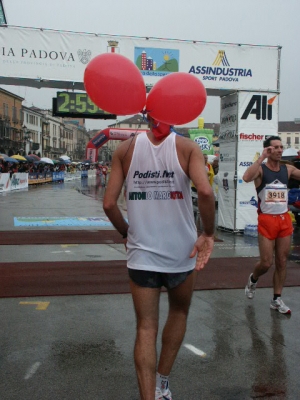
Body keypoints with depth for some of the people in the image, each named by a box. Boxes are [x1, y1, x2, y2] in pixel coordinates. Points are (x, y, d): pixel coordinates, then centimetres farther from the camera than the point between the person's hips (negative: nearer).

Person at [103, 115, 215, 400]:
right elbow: (204, 191, -22)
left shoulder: (126, 149, 1)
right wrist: (208, 234, -9)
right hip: (181, 251, 0)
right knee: (179, 313, 25)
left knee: (146, 328, 9)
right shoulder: (187, 147, -5)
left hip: (141, 254, 1)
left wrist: (127, 234, 11)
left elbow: (109, 203, -4)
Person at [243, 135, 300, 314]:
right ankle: (253, 279, 31)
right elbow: (247, 177, -28)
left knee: (282, 262, 7)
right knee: (266, 263, -1)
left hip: (285, 220, 4)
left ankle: (277, 299, 18)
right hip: (267, 220, -4)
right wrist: (262, 157, -24)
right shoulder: (260, 169, -7)